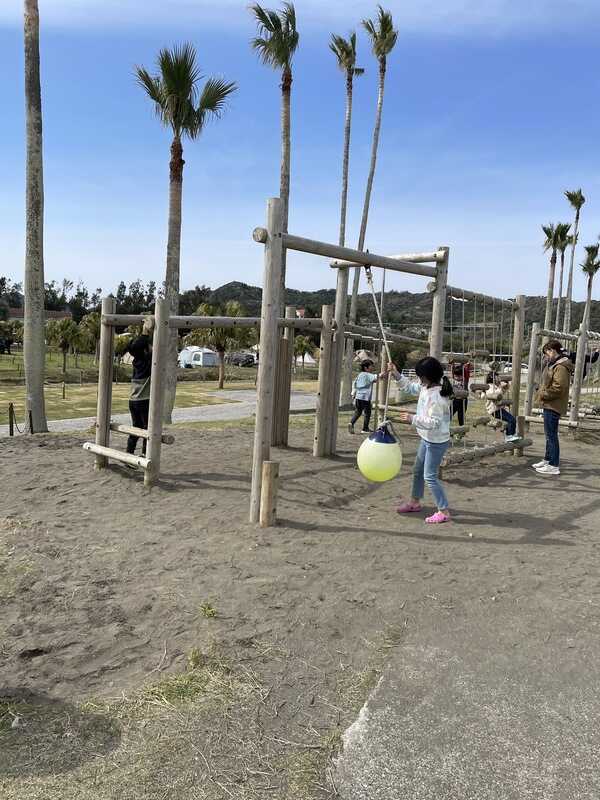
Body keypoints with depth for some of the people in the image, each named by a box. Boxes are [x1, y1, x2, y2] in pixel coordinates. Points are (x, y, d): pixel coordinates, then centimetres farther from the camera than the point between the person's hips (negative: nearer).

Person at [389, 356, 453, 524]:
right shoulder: (426, 387, -1)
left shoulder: (436, 396, -29)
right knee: (418, 470, 22)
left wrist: (413, 418, -27)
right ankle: (415, 502, 39)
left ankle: (444, 512, 5)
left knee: (430, 476, -5)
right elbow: (410, 387, 16)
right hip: (427, 439, 10)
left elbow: (434, 422, -30)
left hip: (437, 442, -10)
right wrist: (397, 375, 5)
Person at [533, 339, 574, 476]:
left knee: (551, 435, -5)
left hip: (553, 406, -11)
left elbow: (557, 388, -25)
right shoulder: (554, 365, 15)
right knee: (549, 434, 19)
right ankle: (547, 460, 31)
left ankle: (554, 466, 0)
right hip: (549, 405, 11)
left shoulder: (561, 367, -18)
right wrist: (542, 392, 9)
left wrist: (543, 394, -13)